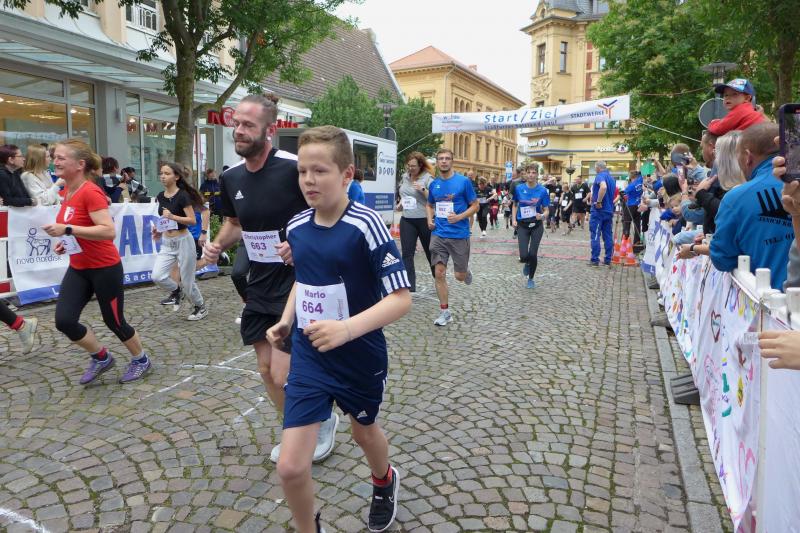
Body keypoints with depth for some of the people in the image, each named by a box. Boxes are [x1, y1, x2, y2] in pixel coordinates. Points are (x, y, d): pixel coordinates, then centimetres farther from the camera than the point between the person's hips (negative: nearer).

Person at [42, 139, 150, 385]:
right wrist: (66, 241, 8)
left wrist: (67, 230, -31)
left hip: (105, 268, -8)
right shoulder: (68, 191, 6)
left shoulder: (91, 192, -20)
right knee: (64, 321, -2)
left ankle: (141, 360, 30)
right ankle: (102, 358, 20)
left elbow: (108, 231, -30)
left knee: (114, 321, 6)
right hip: (78, 268, 8)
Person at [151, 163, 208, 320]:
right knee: (157, 276, -9)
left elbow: (192, 220, -17)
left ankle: (201, 307, 25)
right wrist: (159, 229, 6)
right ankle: (177, 291, 21)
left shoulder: (183, 195, -14)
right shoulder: (161, 196, 6)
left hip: (183, 241, -6)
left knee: (187, 281, 2)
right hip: (166, 242, 6)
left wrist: (173, 217, -29)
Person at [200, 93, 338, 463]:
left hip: (296, 284, -7)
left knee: (282, 376, -6)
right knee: (266, 370, 14)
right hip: (259, 286, 7)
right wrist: (218, 245, 0)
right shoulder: (231, 178, 3)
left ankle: (326, 420, 24)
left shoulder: (294, 168, -18)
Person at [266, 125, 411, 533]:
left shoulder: (366, 225, -20)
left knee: (364, 430, 25)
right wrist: (286, 320, 4)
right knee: (290, 466, -4)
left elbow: (401, 298, -22)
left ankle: (384, 482, 60)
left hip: (361, 358, -3)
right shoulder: (296, 227, -3)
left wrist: (346, 328, -34)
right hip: (308, 358, 3)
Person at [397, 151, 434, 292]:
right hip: (407, 220, 5)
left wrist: (423, 190, -25)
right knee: (407, 253, -3)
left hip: (424, 220, -5)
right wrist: (401, 203, 7)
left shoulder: (427, 178, -10)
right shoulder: (405, 176, 9)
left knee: (430, 251, 12)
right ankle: (409, 285, 0)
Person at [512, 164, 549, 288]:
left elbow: (546, 210, -3)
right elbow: (515, 205, 10)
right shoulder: (519, 188, -3)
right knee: (524, 256, -10)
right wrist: (514, 220, -2)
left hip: (536, 225, -1)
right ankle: (527, 264, 30)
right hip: (522, 225, 1)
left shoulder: (542, 191, -7)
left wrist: (542, 216, -25)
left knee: (533, 254, -2)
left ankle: (531, 278, 23)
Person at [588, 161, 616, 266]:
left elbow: (603, 187, -31)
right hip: (609, 210, 8)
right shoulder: (611, 178, 17)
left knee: (595, 235, -4)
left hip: (599, 210, -8)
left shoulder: (600, 176, -11)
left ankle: (595, 259, -4)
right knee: (608, 236, 8)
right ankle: (608, 259, 10)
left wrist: (598, 202, -24)